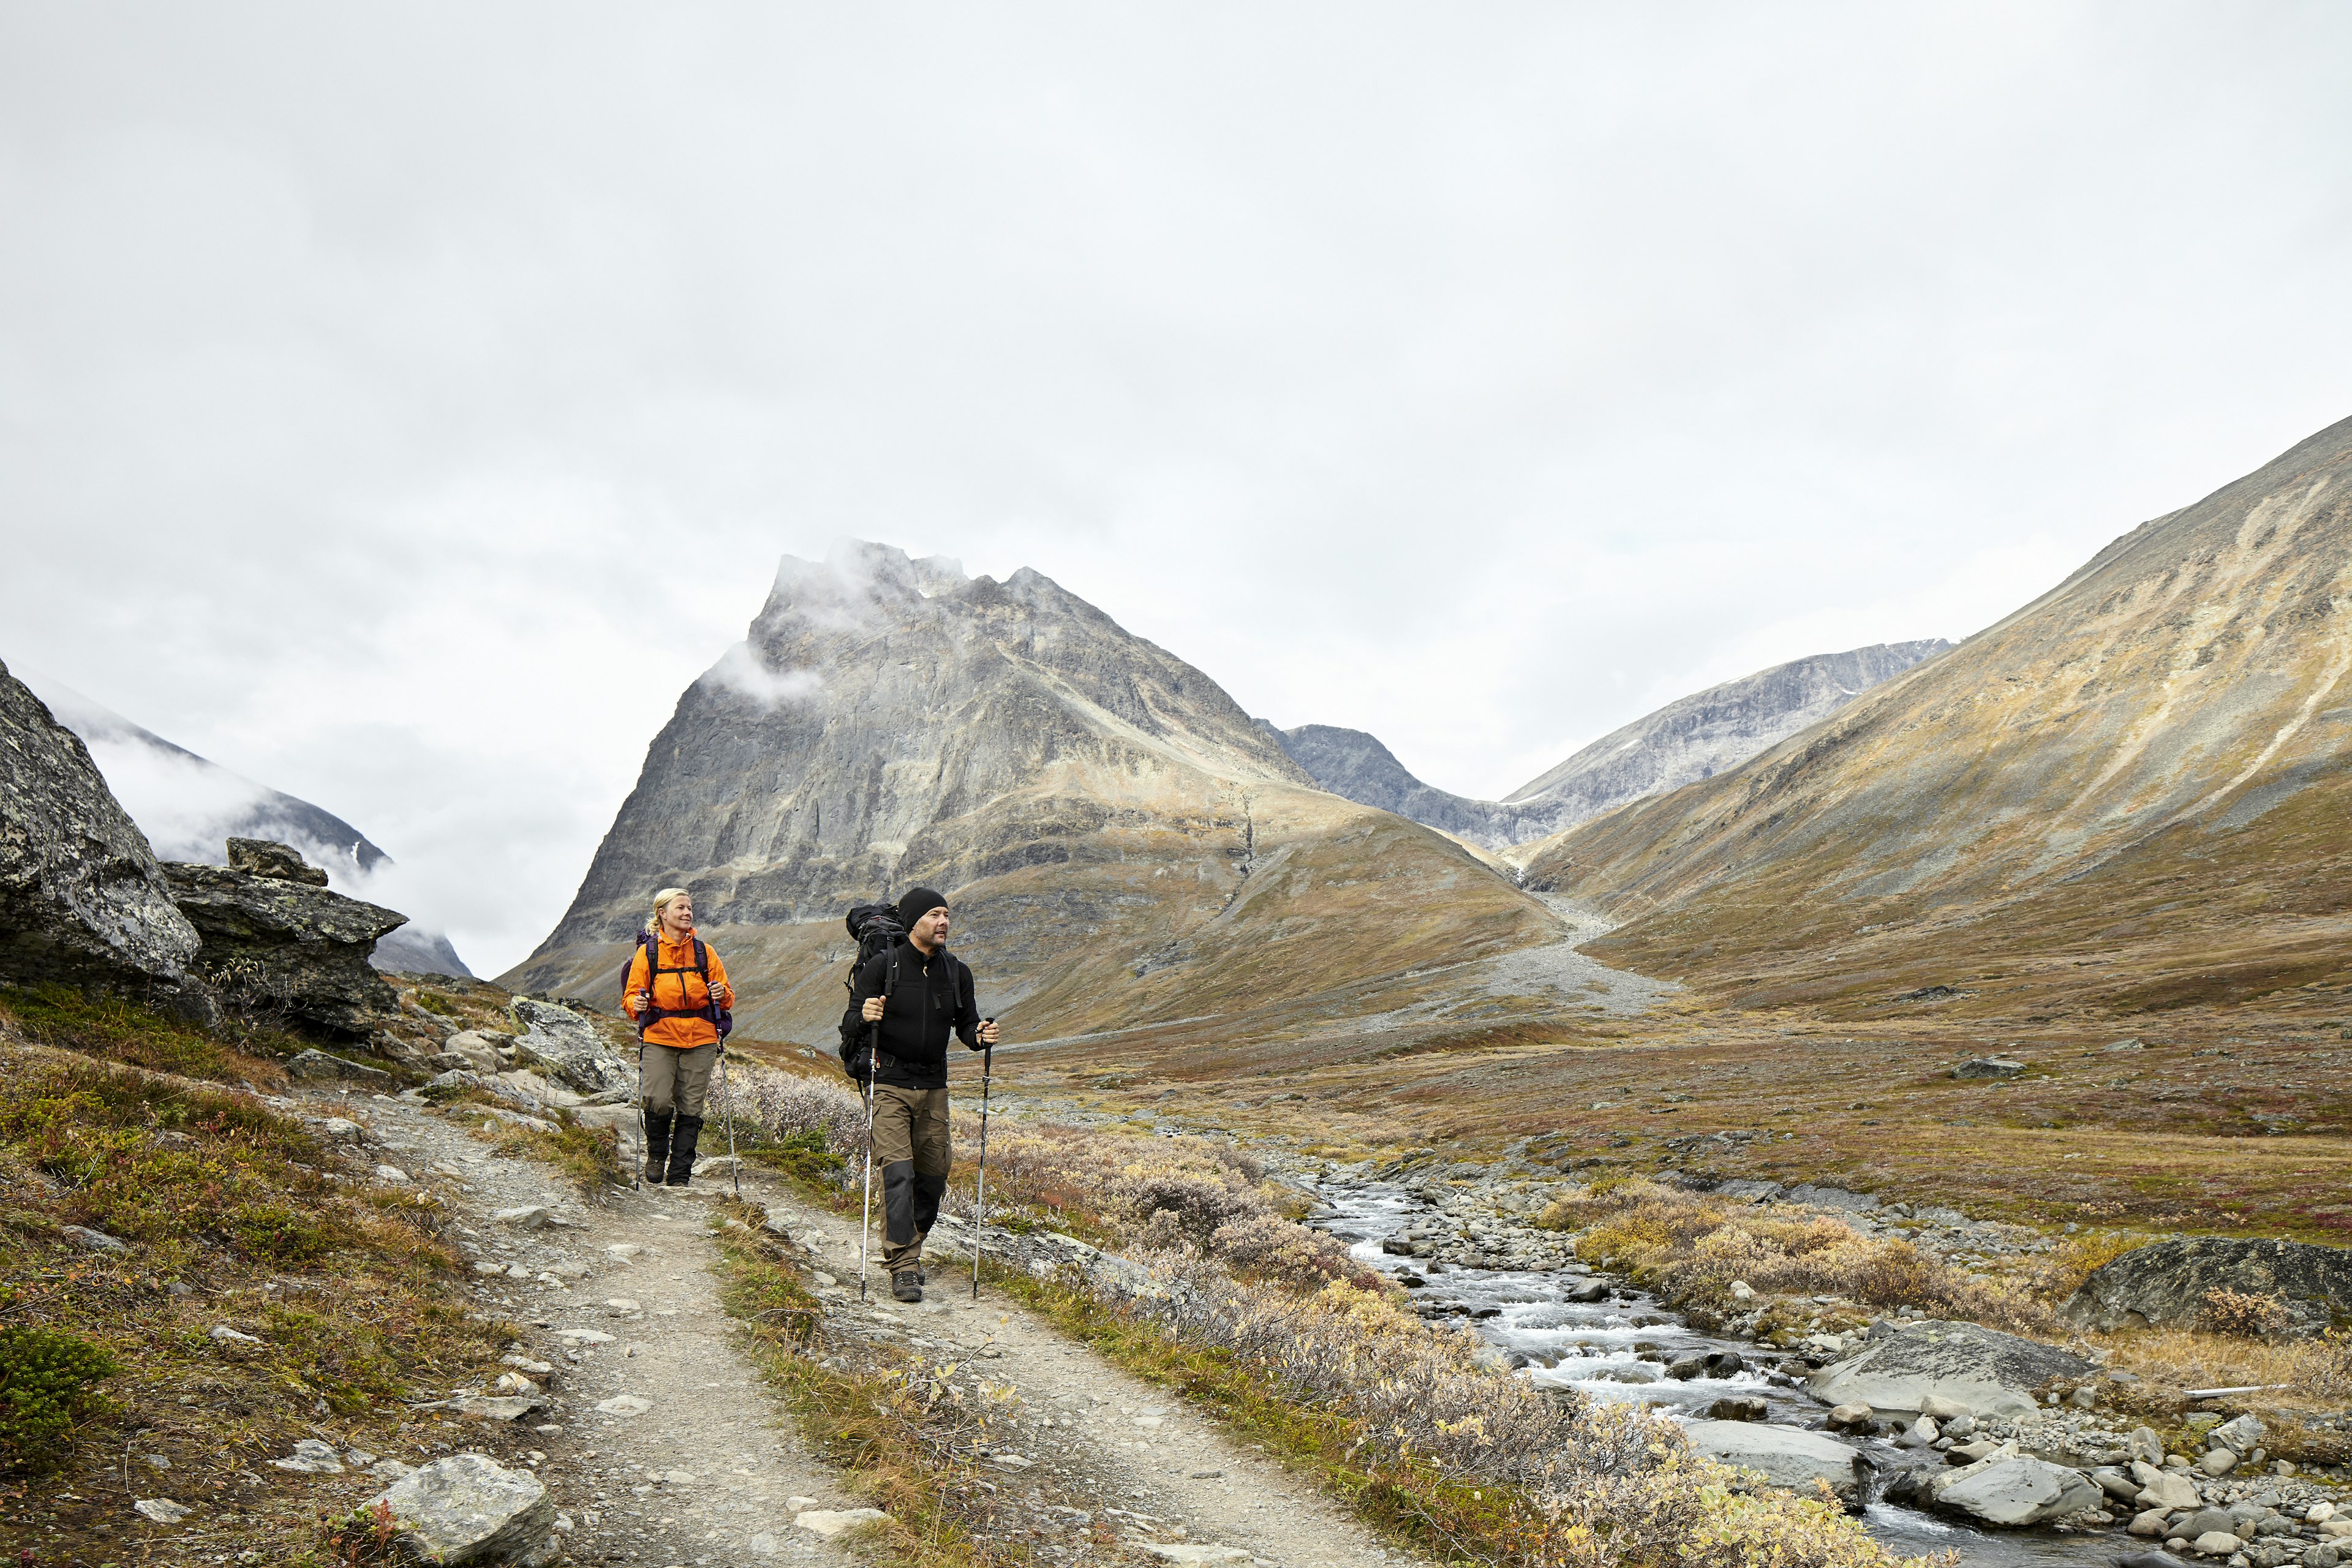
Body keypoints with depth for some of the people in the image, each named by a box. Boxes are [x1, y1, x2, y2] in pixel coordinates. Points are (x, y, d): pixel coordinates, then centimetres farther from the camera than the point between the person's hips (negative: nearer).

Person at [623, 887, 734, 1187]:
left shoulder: (703, 951, 9)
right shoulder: (647, 952, 4)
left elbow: (727, 996, 11)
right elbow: (631, 995, 5)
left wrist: (722, 994, -11)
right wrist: (637, 1004, -17)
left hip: (700, 1040, 2)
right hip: (659, 1037, -2)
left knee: (691, 1108, 1)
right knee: (658, 1100, -15)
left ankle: (679, 1175, 12)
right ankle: (656, 1154, 15)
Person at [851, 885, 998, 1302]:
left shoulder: (956, 972, 5)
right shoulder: (883, 966, -7)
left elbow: (965, 1024, 11)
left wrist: (980, 1036, -12)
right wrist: (864, 1017, -29)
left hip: (934, 1088, 5)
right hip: (889, 1086, -4)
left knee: (933, 1177, 9)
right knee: (898, 1174, -13)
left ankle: (908, 1250, 31)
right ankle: (902, 1268, -8)